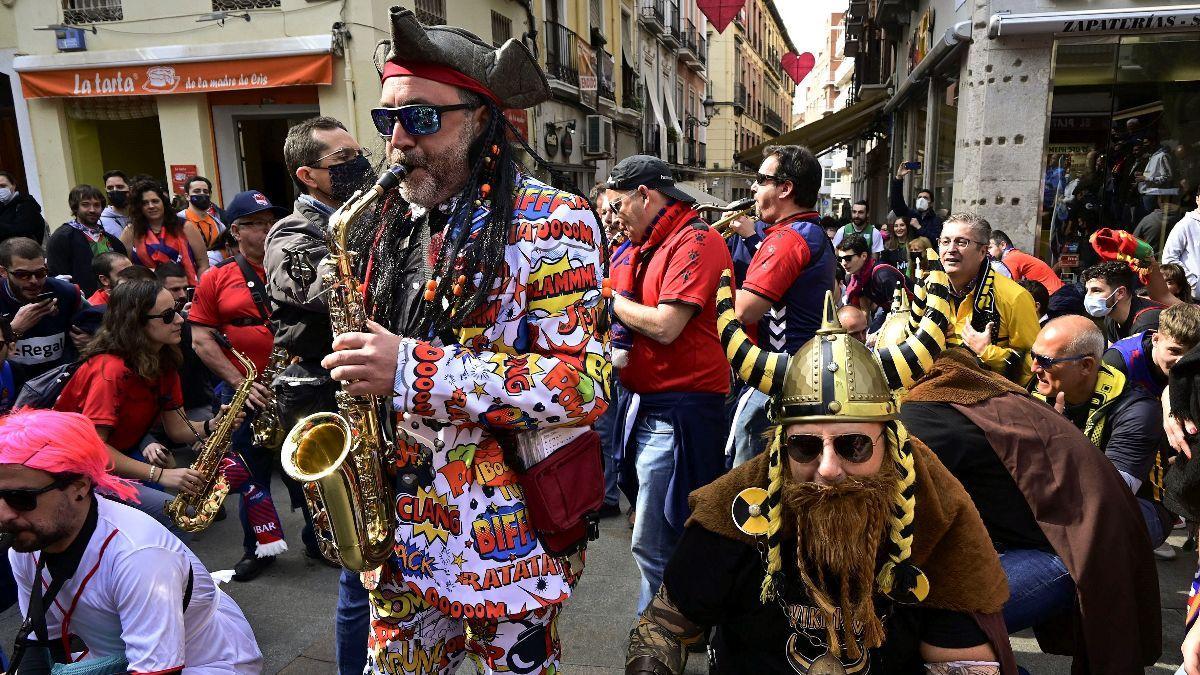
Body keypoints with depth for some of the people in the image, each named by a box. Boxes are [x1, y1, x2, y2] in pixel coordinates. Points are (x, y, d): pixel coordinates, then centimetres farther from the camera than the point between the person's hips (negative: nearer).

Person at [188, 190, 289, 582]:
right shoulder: (216, 280, 3)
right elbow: (201, 340, -1)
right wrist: (240, 383, -11)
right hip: (247, 392, 0)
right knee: (253, 473, 9)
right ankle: (260, 546, 27)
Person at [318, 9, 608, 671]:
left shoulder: (552, 222, -14)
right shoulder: (390, 225, 7)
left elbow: (583, 383, -21)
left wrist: (413, 371, -25)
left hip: (503, 538, -5)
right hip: (397, 532, 6)